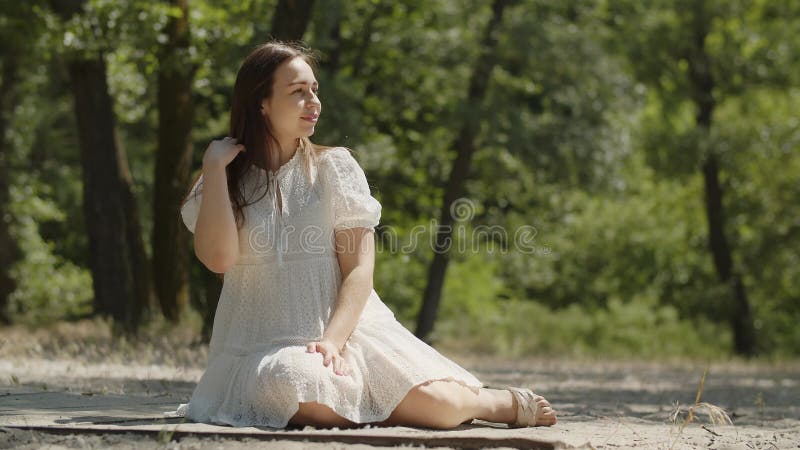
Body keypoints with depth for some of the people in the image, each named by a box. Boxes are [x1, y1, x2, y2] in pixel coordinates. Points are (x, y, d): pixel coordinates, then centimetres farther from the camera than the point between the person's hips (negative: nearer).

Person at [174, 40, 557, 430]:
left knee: (440, 402, -22)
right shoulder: (225, 179, 8)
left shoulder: (333, 166, 8)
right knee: (300, 388, -37)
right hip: (265, 349, -1)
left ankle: (506, 402, 11)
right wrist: (214, 166, -7)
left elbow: (359, 270, -1)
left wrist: (332, 340, -17)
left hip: (348, 329, 1)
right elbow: (218, 257, -11)